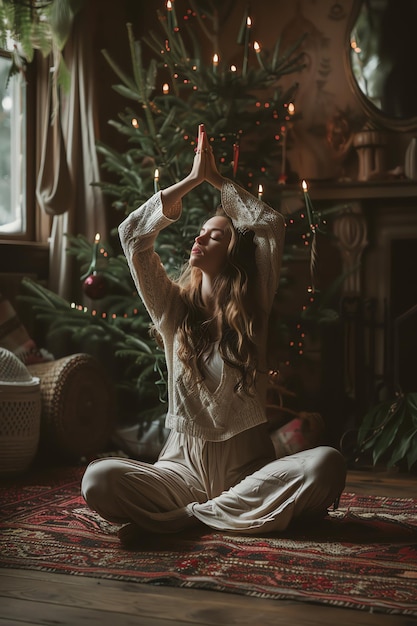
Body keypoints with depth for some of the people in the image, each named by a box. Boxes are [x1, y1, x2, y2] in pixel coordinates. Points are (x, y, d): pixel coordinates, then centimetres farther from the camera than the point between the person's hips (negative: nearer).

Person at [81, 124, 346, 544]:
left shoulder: (252, 311, 6)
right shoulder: (174, 308, 8)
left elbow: (272, 227, 0)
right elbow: (132, 234, 2)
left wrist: (218, 180, 9)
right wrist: (193, 179, 6)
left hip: (247, 467, 1)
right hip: (183, 466, 0)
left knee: (326, 464, -32)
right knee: (97, 480, -27)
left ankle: (183, 517, -21)